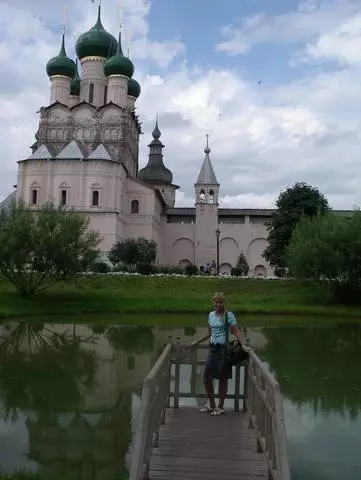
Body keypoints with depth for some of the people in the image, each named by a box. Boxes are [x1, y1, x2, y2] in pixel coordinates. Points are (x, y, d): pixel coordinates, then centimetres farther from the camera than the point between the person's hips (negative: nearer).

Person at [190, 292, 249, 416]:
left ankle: (220, 407, 15)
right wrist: (197, 342, 25)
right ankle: (212, 405, 20)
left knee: (222, 379, 2)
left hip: (224, 349, -6)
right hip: (213, 348, 6)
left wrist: (243, 345, -22)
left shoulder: (229, 315, -6)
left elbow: (236, 332, -9)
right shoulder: (211, 315, 11)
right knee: (206, 378, 4)